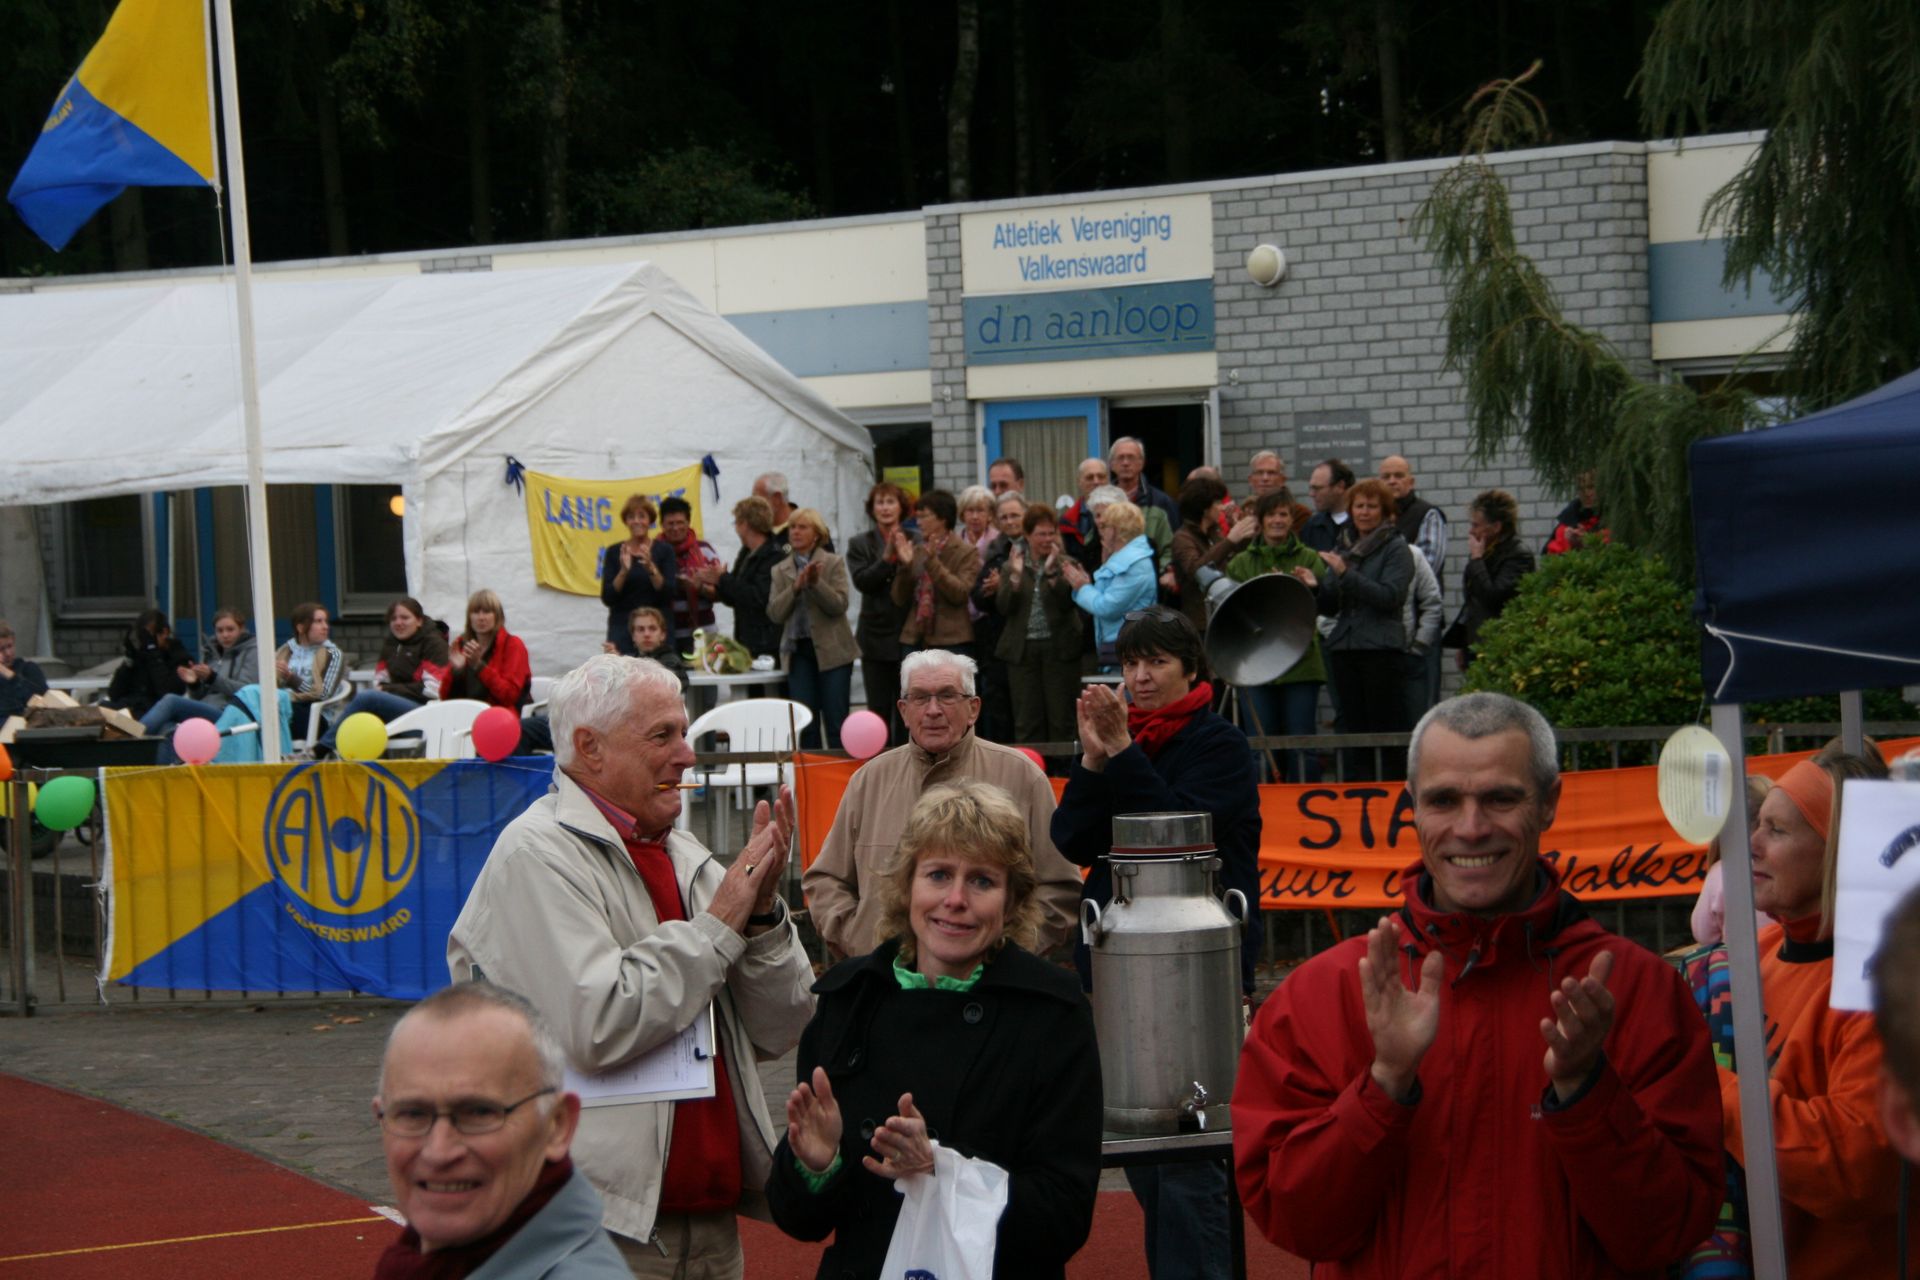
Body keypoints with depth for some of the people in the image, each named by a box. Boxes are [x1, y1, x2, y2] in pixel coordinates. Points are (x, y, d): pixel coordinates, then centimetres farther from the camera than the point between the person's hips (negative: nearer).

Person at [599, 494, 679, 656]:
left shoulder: (664, 550, 3)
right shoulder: (614, 552, 5)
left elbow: (671, 593, -7)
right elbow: (607, 598, -2)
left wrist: (651, 568, -21)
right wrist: (623, 571, -18)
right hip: (622, 627, 0)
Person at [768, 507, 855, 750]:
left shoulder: (833, 563, 2)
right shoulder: (781, 570, 10)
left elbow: (839, 605, -9)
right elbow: (774, 612, 0)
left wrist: (816, 583, -23)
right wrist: (796, 587, -14)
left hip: (832, 650, -3)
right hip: (799, 651, 3)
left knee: (836, 723, -3)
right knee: (806, 725, 2)